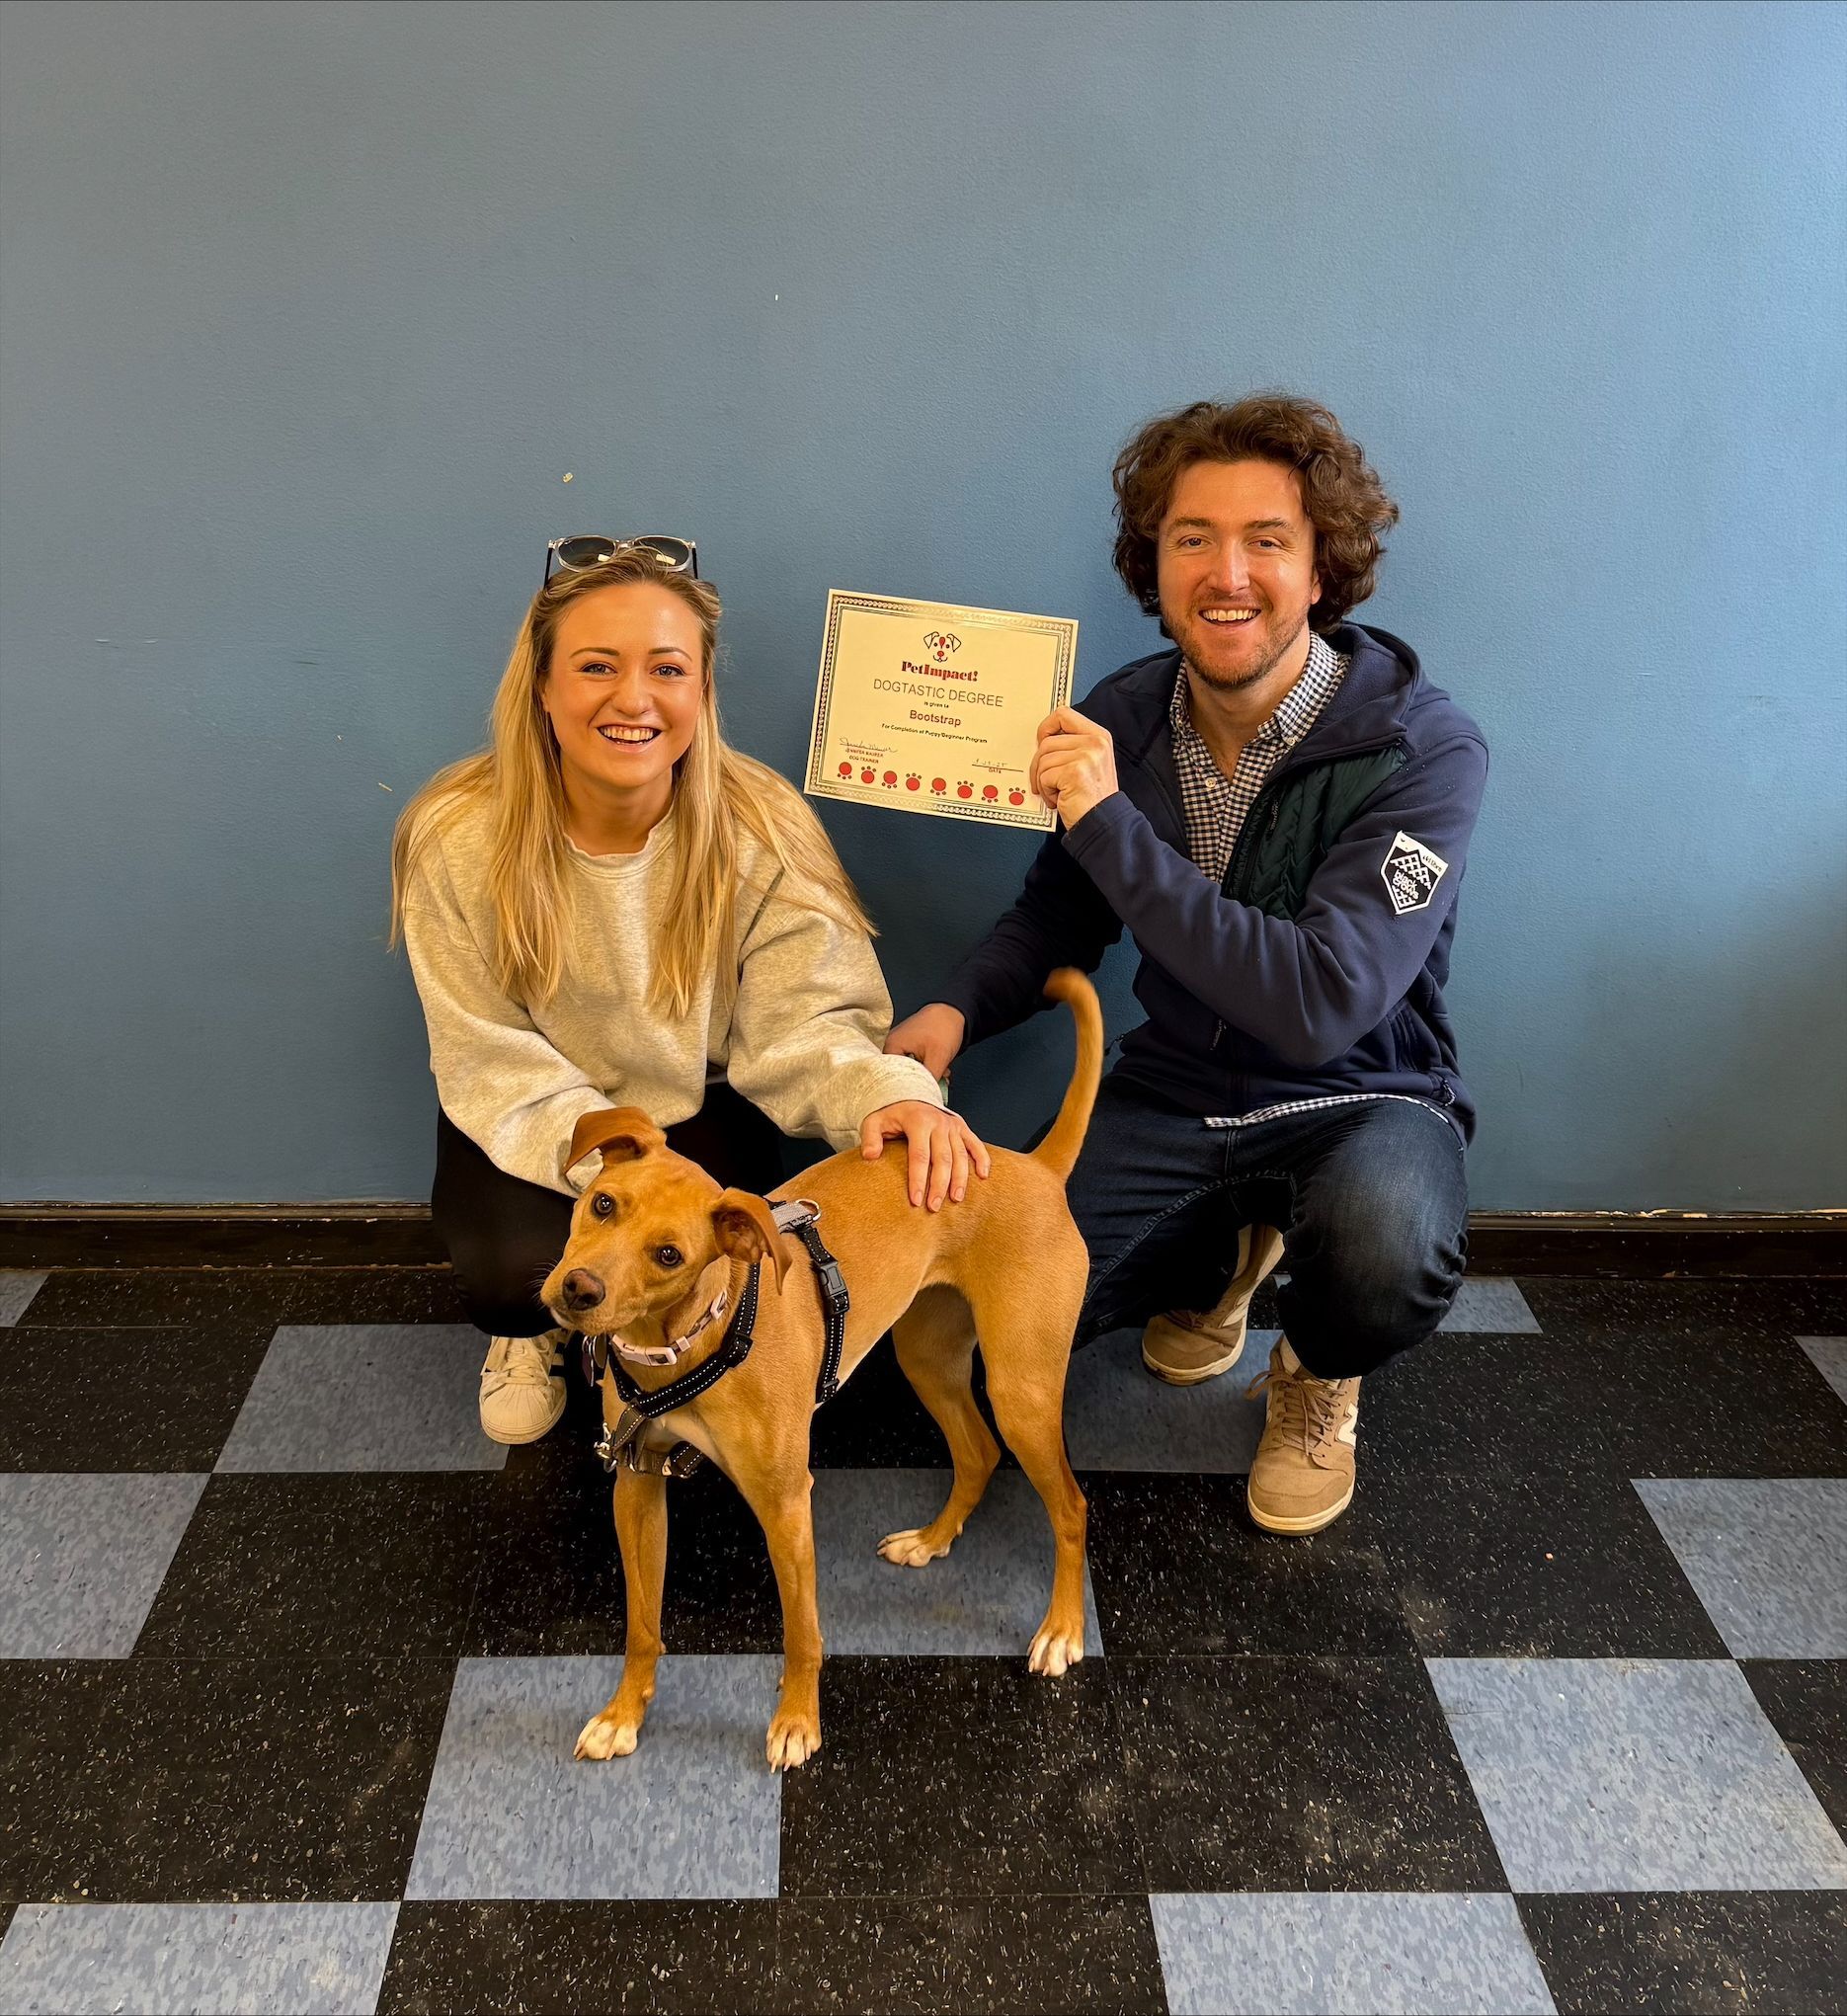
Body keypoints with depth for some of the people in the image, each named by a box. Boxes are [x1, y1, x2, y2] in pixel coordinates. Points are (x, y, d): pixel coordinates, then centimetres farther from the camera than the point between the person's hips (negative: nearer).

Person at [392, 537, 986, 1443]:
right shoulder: (457, 839, -21)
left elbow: (802, 1024, -20)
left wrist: (888, 1094, -45)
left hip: (698, 1108, 1)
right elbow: (497, 1067, -19)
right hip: (536, 1122, 0)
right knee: (514, 1266, -29)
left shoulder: (763, 831, -20)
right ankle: (531, 1328, 14)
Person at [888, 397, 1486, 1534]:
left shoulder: (1423, 750, -22)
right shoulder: (1123, 719, -6)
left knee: (1385, 1259, -38)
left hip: (1362, 1096, -4)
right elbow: (1063, 914, 11)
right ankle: (1220, 1258, 20)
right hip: (1177, 1088, 4)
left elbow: (1322, 1004, -32)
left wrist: (1111, 823, -32)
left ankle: (1320, 1379, 3)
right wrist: (957, 1010, -11)